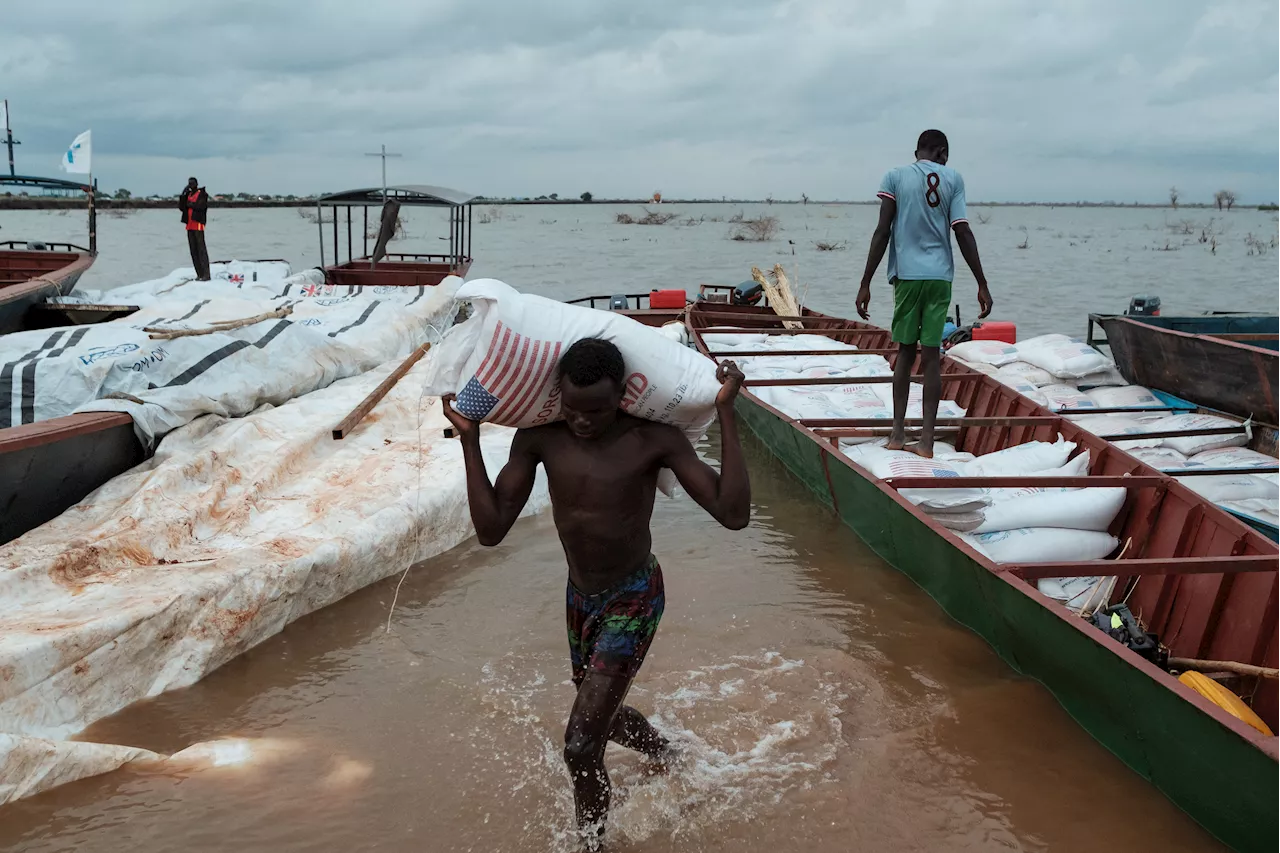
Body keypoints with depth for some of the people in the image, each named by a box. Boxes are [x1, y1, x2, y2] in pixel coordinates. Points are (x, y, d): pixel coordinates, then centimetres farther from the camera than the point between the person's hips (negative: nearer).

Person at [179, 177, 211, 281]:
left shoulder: (202, 194, -2)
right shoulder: (188, 195, 19)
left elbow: (201, 206, -17)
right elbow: (181, 207, 10)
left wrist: (191, 205, -5)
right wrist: (183, 195, 0)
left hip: (198, 224, -7)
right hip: (190, 225, 7)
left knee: (201, 249, -11)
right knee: (193, 250, 6)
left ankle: (206, 274, -13)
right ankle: (199, 274, 8)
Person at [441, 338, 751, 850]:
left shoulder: (654, 439, -21)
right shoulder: (539, 438, -11)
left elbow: (733, 514, -27)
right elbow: (491, 530, -12)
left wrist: (726, 412, -30)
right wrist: (469, 441, -18)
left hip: (634, 600, -5)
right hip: (580, 597, 6)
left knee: (581, 747, -13)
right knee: (603, 715, 27)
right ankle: (670, 757, 60)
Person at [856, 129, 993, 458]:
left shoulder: (895, 176, 3)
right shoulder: (952, 179, 4)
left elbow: (882, 232, -3)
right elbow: (963, 234, -2)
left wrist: (865, 284, -1)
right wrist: (982, 285, 2)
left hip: (906, 274, 0)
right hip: (940, 275, 0)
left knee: (906, 351, 11)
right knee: (931, 354, 1)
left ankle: (898, 434, 8)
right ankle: (926, 441, 0)